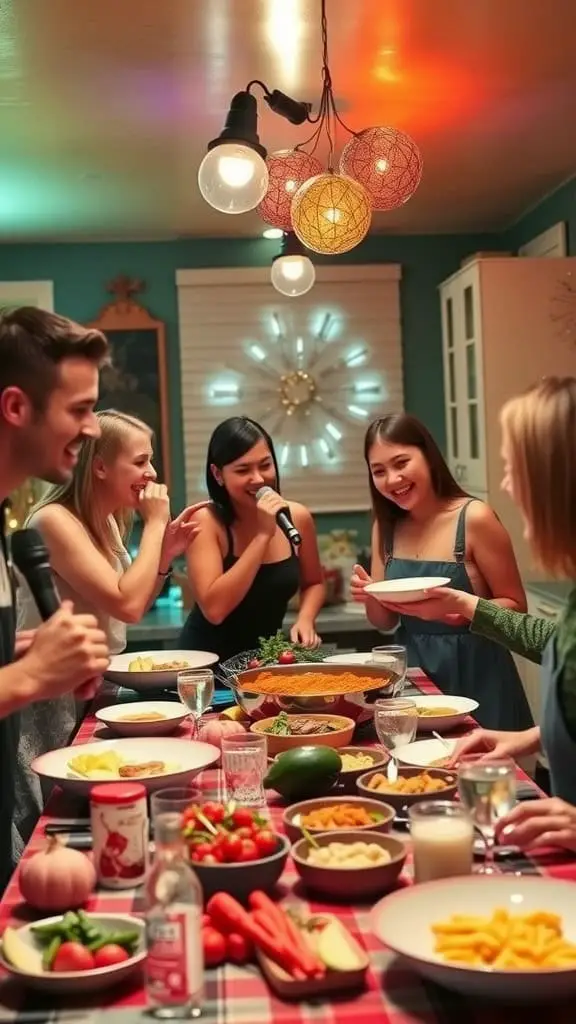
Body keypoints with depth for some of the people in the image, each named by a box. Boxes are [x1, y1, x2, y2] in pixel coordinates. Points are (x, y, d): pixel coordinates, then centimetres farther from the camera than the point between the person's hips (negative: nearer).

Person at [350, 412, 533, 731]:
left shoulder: (474, 518, -14)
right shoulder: (386, 526, 3)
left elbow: (515, 606, -10)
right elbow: (385, 621, 8)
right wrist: (371, 597, -13)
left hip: (476, 676, -5)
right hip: (414, 674, 5)